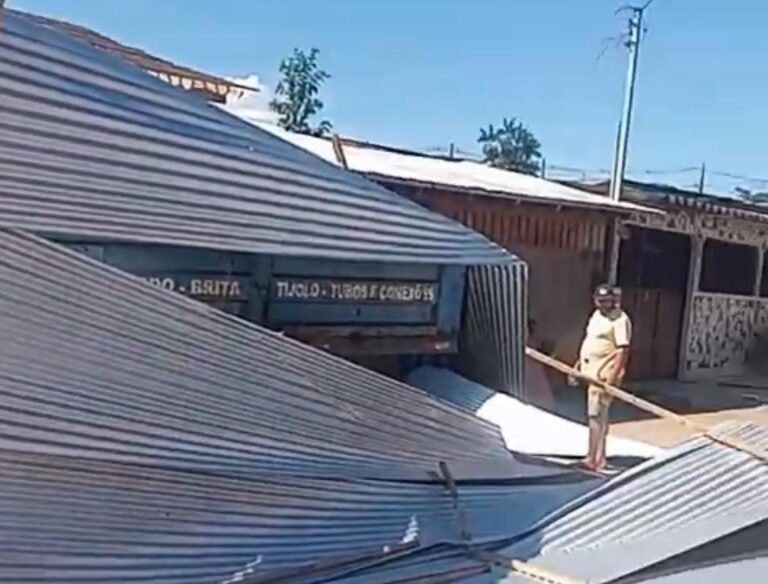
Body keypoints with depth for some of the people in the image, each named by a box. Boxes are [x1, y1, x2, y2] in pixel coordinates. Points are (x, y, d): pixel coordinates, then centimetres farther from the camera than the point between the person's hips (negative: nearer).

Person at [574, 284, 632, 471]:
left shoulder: (620, 320, -14)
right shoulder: (596, 315, 15)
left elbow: (623, 350, -21)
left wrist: (613, 375, -28)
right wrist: (578, 364, 23)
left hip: (604, 374, -9)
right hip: (591, 372, 9)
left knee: (596, 414, -11)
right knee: (598, 414, 15)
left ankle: (594, 459, -8)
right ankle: (598, 457, 23)